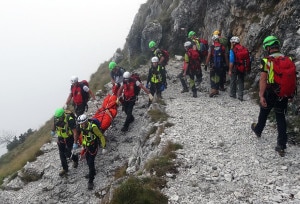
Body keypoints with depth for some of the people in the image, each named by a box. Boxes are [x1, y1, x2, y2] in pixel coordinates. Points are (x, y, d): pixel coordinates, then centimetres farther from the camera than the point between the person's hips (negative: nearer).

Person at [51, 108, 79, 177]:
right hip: (60, 138, 5)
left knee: (68, 154, 0)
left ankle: (75, 158, 35)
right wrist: (53, 131, 28)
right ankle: (65, 169, 28)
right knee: (62, 154, 11)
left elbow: (75, 132, -31)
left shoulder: (69, 120, -33)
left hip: (69, 139, -5)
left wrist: (75, 143, -34)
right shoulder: (56, 118, -16)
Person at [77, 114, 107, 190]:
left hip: (93, 147, -7)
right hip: (86, 147, 7)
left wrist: (104, 147, -18)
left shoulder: (93, 127, -28)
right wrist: (83, 146, 21)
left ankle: (91, 181, 0)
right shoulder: (82, 127, -7)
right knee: (88, 162, 20)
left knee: (91, 163, -8)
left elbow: (101, 136, -19)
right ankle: (92, 172, 46)